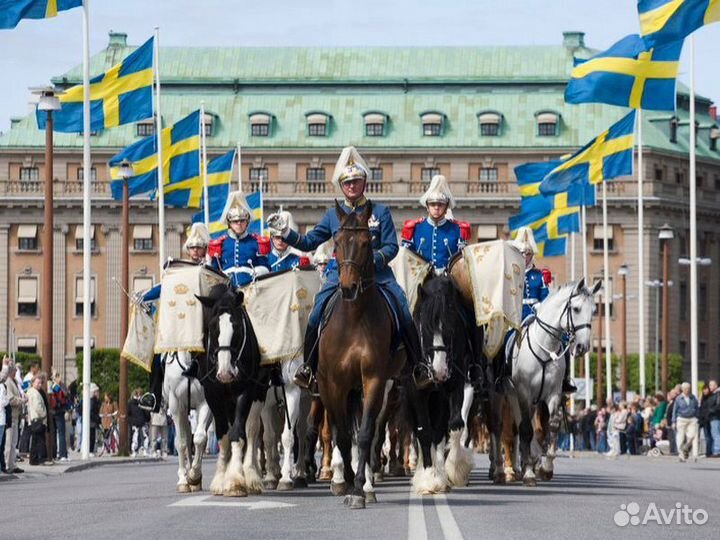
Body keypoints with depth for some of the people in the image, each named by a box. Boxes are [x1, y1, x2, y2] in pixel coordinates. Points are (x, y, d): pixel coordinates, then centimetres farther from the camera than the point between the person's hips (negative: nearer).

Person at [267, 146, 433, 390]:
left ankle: (418, 365, -3)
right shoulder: (333, 215, 12)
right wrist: (285, 232, -1)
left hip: (377, 274, -1)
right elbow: (309, 243, 13)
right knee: (316, 314, -18)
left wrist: (372, 259, -19)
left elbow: (392, 247, -1)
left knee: (404, 313, -16)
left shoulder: (380, 212, 6)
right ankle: (308, 366, -4)